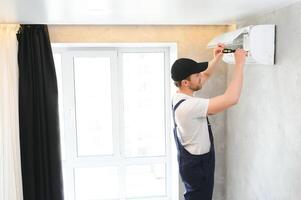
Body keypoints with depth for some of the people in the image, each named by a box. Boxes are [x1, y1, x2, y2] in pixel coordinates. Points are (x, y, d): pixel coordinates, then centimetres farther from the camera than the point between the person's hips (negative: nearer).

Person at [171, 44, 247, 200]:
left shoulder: (180, 96, -2)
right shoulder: (189, 106, -32)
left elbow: (205, 75, 14)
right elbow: (231, 99, -36)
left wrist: (217, 58, -1)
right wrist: (239, 64, -27)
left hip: (193, 161, 9)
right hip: (197, 165, -9)